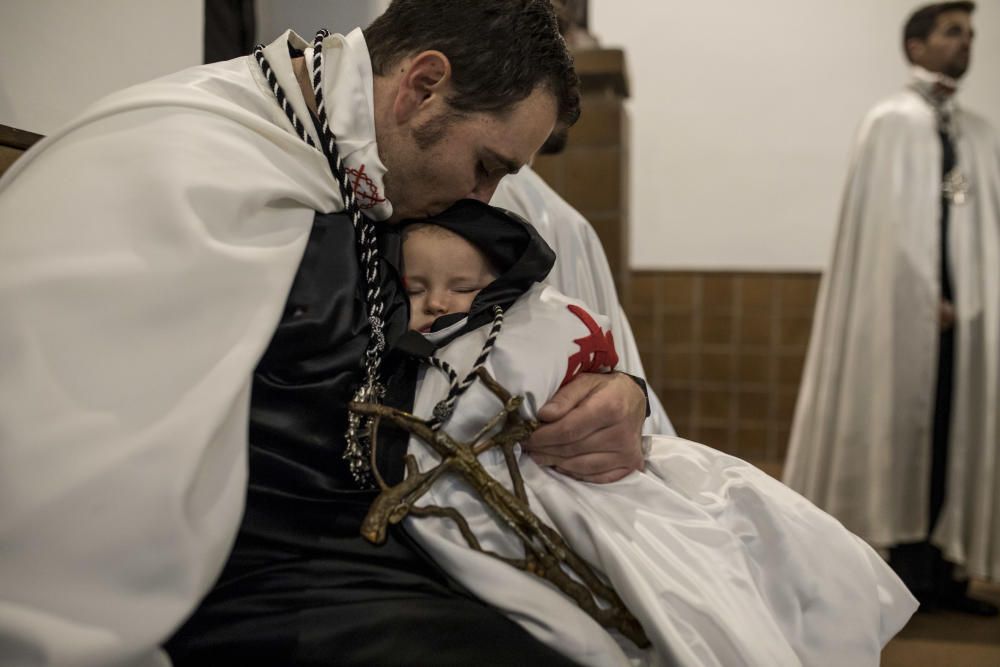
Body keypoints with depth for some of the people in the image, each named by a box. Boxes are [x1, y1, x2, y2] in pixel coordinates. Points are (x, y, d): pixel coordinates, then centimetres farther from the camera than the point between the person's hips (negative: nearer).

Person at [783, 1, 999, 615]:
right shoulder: (893, 122, -3)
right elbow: (886, 220, -10)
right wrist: (929, 299, -12)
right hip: (908, 310, -6)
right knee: (905, 432, -2)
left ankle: (942, 570, 13)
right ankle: (907, 574, 6)